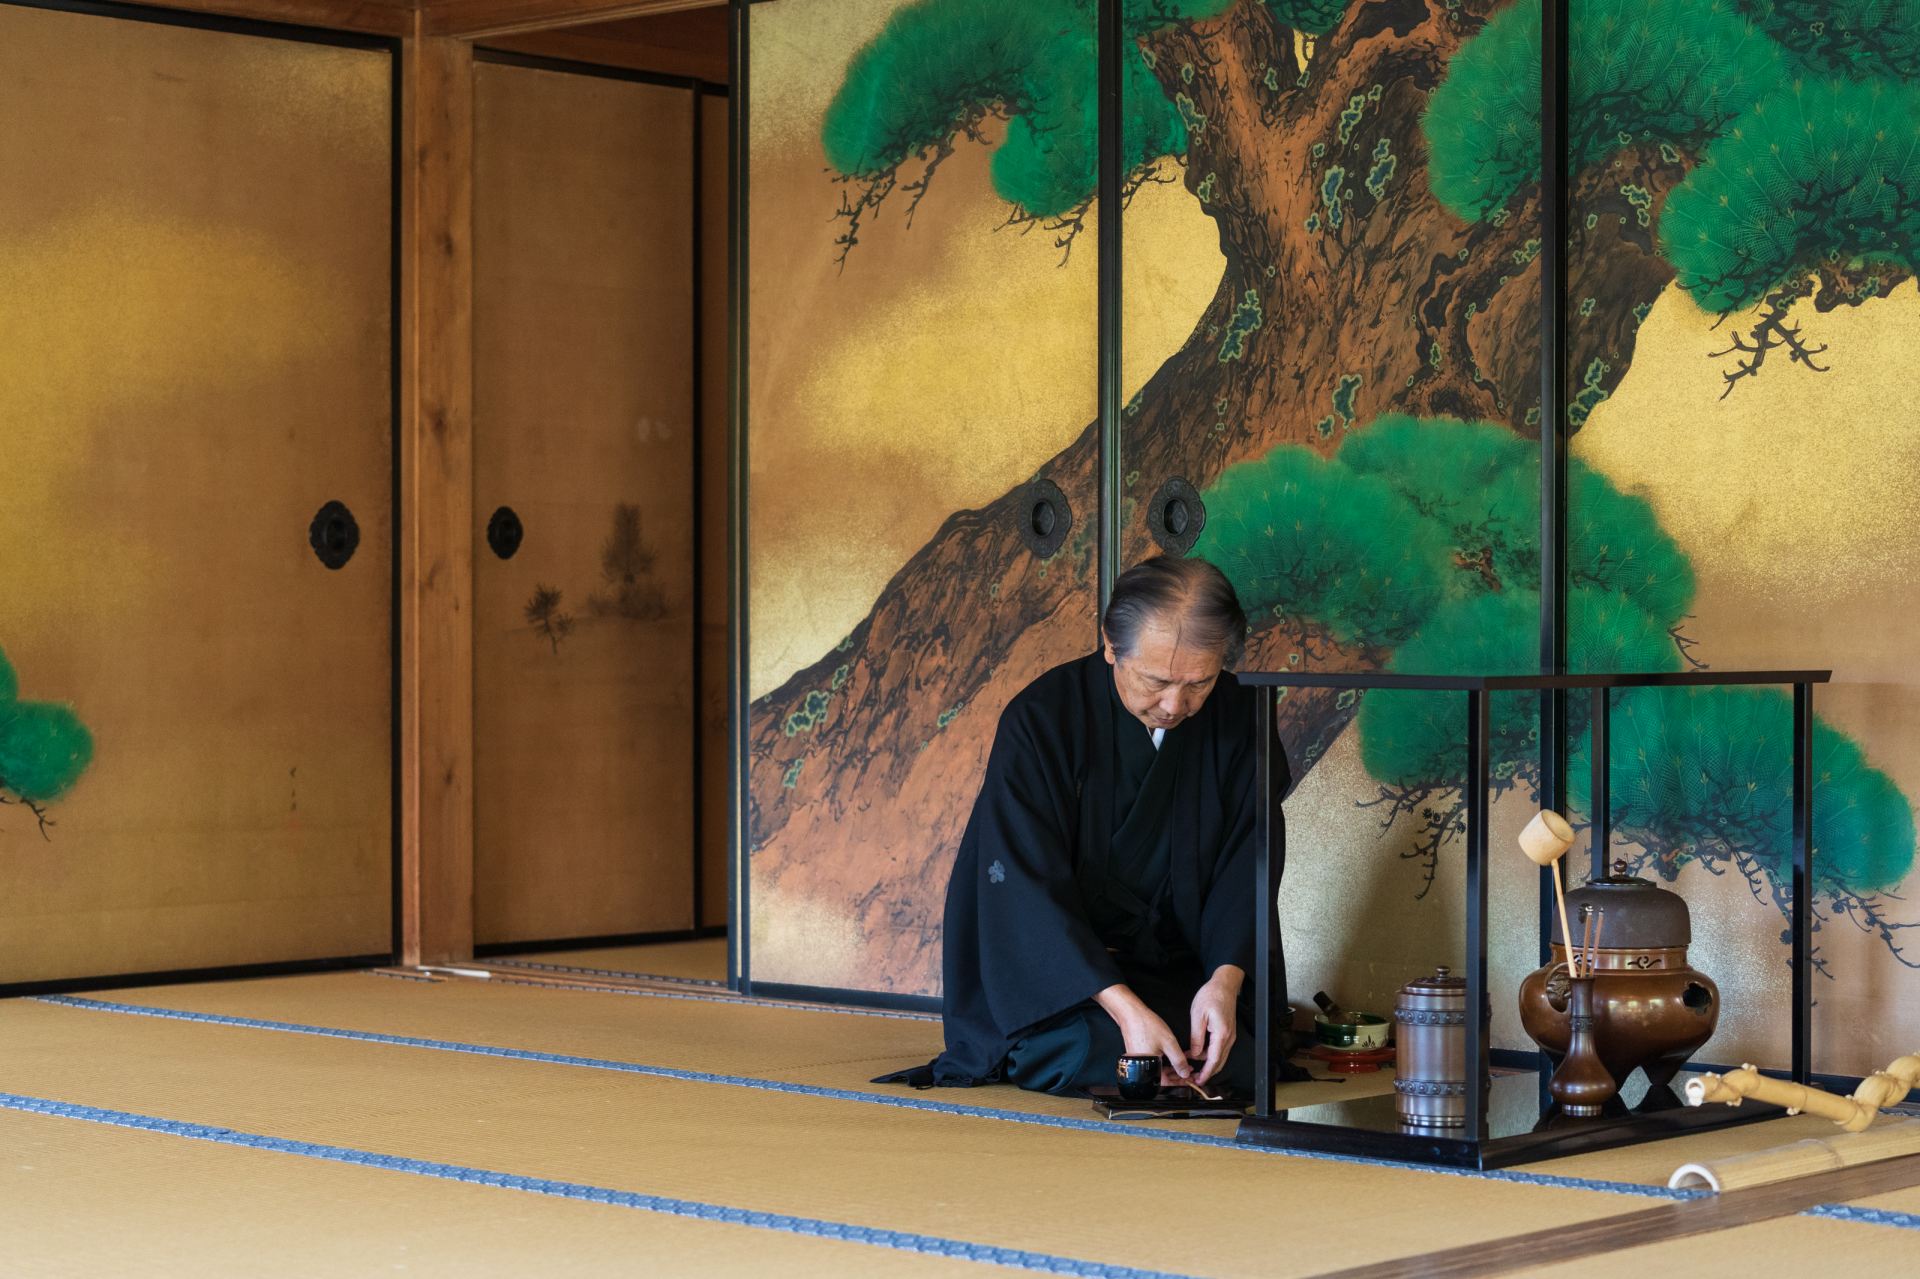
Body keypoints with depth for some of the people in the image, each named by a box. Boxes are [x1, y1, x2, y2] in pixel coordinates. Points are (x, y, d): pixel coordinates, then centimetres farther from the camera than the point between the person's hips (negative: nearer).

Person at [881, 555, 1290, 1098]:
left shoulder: (1239, 721, -5)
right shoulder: (1040, 720, -17)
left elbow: (1245, 868, -6)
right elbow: (1028, 886, -22)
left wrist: (1225, 980, -26)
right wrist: (1124, 1008, -33)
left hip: (1179, 977, 3)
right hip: (1052, 982, -3)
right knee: (1096, 1051, -32)